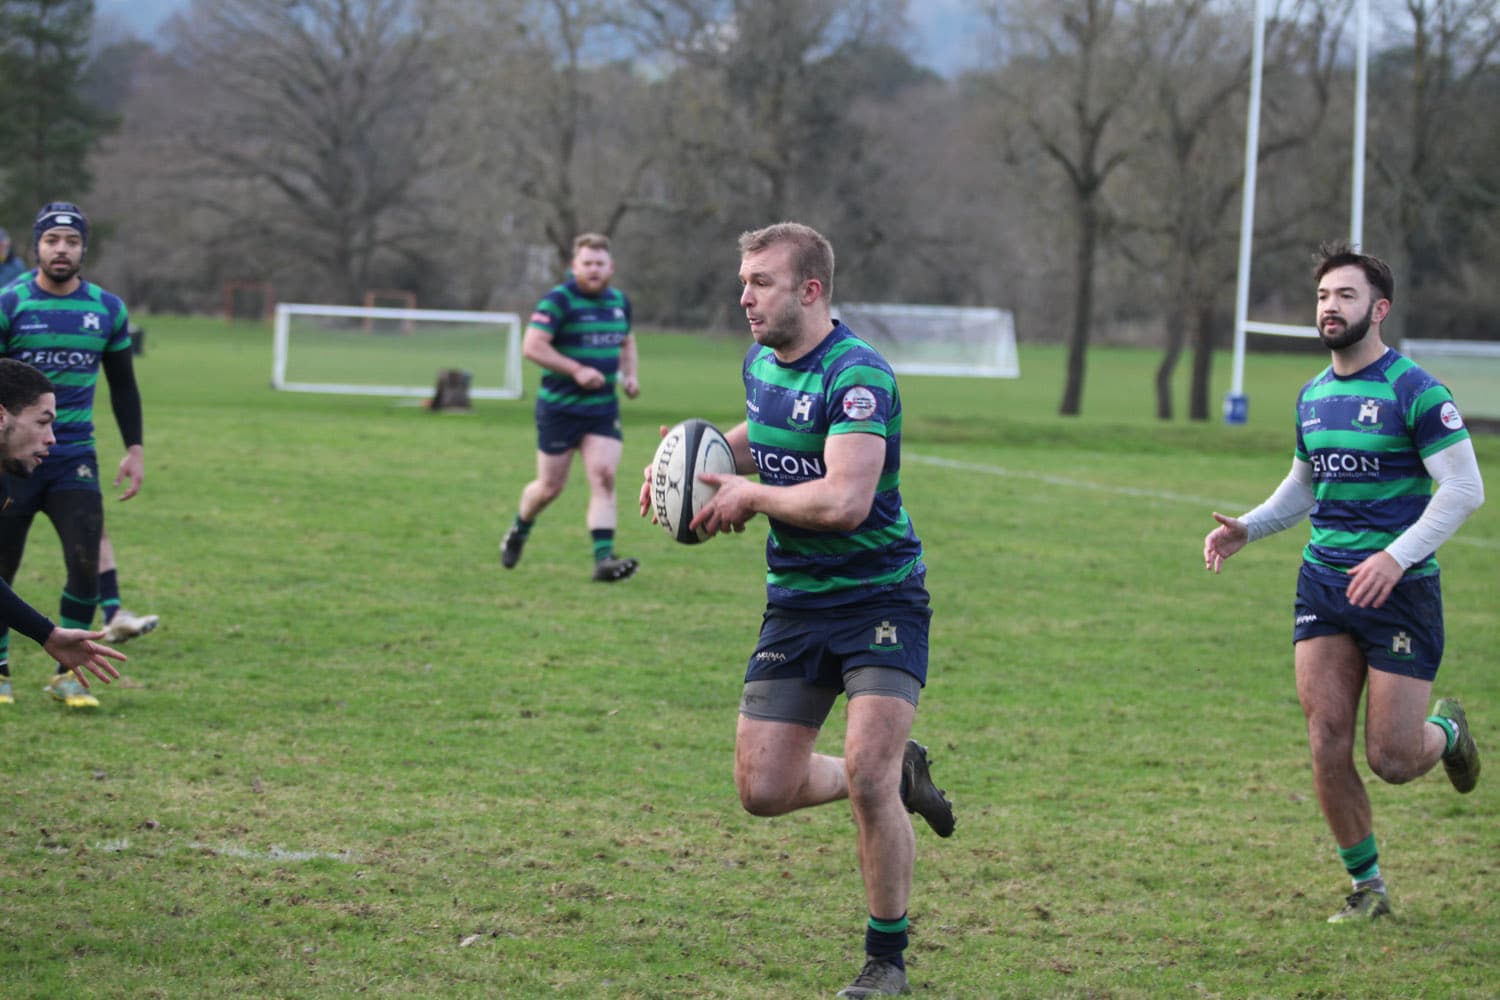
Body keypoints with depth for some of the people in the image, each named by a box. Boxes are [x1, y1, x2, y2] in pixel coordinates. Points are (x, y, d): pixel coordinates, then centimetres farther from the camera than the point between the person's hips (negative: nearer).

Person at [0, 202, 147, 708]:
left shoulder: (108, 309, 6)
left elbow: (123, 384, 16)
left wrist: (134, 449, 12)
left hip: (75, 457, 2)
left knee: (85, 563, -10)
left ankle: (66, 674, 4)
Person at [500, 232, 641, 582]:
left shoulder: (620, 302, 9)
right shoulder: (558, 301, -12)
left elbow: (627, 342, 27)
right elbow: (532, 346, -19)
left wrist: (630, 375, 8)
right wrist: (577, 370, -23)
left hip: (604, 409, 4)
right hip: (559, 407, -4)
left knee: (604, 477, -12)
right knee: (550, 487, 6)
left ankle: (604, 559, -16)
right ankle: (518, 532, 36)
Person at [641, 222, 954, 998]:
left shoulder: (856, 375, -21)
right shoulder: (761, 364, 6)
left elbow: (844, 499, -32)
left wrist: (747, 495, -18)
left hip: (880, 597, -8)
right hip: (796, 603, 8)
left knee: (866, 778, -18)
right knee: (764, 789, 2)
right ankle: (897, 774, 30)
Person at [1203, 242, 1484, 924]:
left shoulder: (1415, 392, -11)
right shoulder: (1313, 396, 10)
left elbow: (1464, 488, -15)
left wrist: (1397, 556, -25)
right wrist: (1246, 529, 9)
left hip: (1400, 587, -6)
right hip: (1325, 583, 6)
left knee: (1392, 759, -4)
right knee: (1327, 741, -4)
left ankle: (1447, 730, 33)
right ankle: (1367, 887, 11)